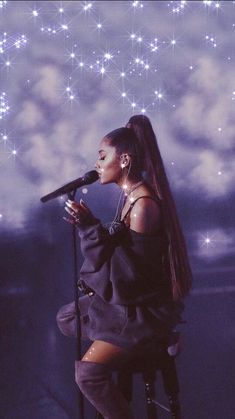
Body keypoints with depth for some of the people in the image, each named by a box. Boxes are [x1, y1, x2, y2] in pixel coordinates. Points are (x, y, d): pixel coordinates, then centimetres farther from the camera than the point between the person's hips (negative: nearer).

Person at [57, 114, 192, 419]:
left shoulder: (144, 204, -26)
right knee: (65, 319, 23)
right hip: (124, 297, 10)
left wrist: (89, 227, -29)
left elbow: (129, 269, -27)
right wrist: (94, 284, 6)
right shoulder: (129, 194, 4)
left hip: (146, 310, -10)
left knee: (87, 372, -21)